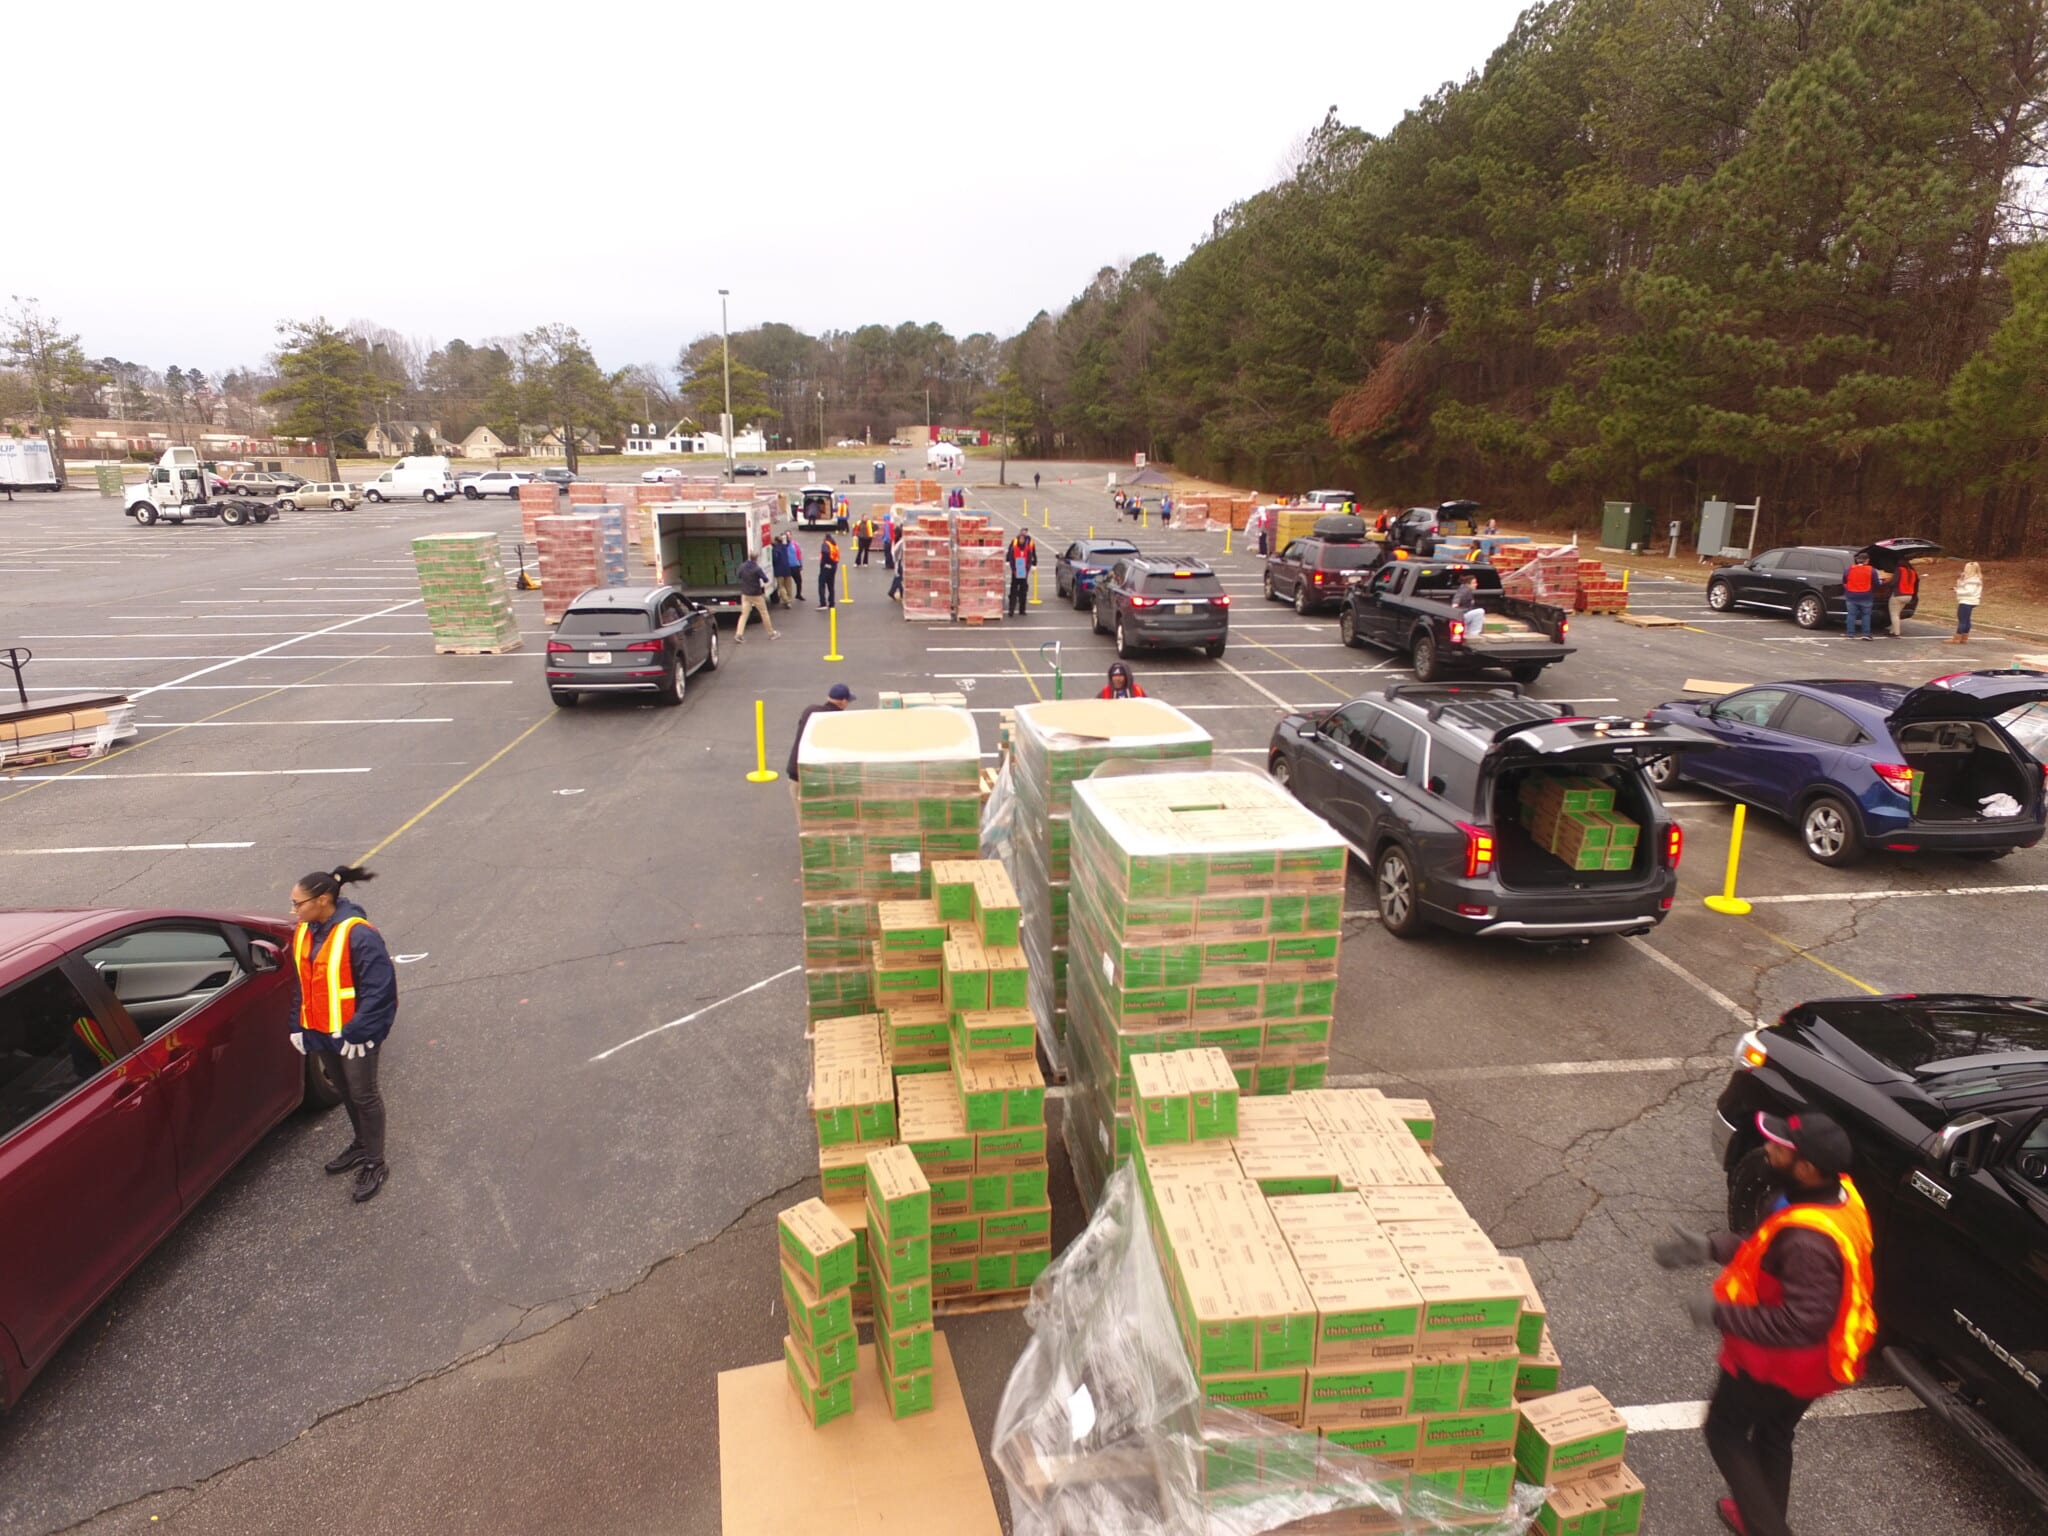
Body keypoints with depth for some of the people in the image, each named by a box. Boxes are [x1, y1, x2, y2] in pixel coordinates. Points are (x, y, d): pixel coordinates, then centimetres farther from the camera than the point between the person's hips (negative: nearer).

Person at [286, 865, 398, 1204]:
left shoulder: (357, 935, -24)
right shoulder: (303, 933, 1)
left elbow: (379, 989, -23)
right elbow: (300, 983, 12)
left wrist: (357, 1033, -21)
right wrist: (299, 1027, 8)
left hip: (355, 1033, -7)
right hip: (323, 1032, 7)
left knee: (363, 1095, 4)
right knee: (346, 1091, 22)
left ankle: (374, 1164, 18)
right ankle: (360, 1144, 42)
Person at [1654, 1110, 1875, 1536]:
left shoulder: (1808, 1239, -39)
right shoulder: (1840, 1194, -9)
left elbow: (1801, 1322, -33)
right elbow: (1768, 1249, 5)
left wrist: (1720, 1313, -24)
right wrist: (1708, 1247, 1)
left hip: (1779, 1362, -8)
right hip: (1810, 1361, 8)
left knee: (1724, 1432, 17)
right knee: (1773, 1435, 30)